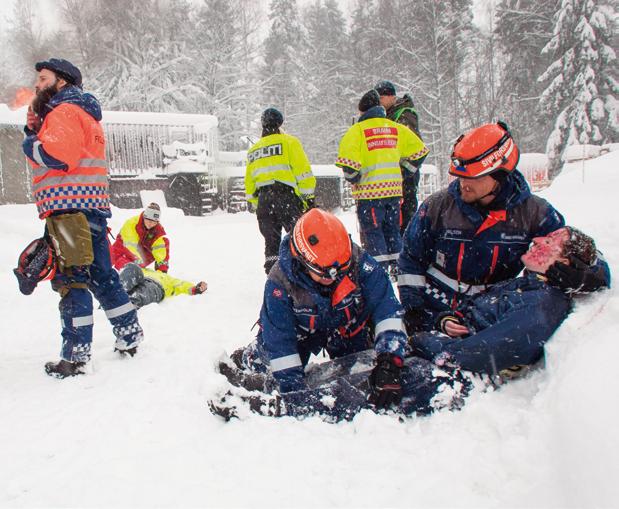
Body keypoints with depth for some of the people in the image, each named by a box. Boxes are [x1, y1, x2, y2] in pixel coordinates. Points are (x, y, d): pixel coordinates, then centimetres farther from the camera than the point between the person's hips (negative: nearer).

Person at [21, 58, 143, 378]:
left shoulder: (65, 111, -5)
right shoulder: (82, 112, 26)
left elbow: (58, 155, -21)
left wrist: (30, 144, -3)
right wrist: (36, 131, 12)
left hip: (69, 209, -10)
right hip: (92, 208, 10)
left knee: (71, 281, -8)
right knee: (101, 276, 16)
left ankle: (75, 358, -5)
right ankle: (130, 334, 24)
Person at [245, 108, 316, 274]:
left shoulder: (253, 150, 21)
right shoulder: (289, 142, 3)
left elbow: (249, 182, 22)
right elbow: (303, 172, -4)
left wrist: (254, 205, 28)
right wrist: (309, 196, -1)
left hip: (263, 201, 5)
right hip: (286, 196, -5)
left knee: (272, 242, 11)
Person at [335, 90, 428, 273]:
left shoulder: (357, 130, -6)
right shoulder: (396, 128, 9)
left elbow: (348, 162, -17)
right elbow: (419, 150, 14)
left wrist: (354, 179, 1)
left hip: (369, 191, -5)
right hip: (394, 189, 5)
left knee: (372, 232, 4)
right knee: (392, 230, 18)